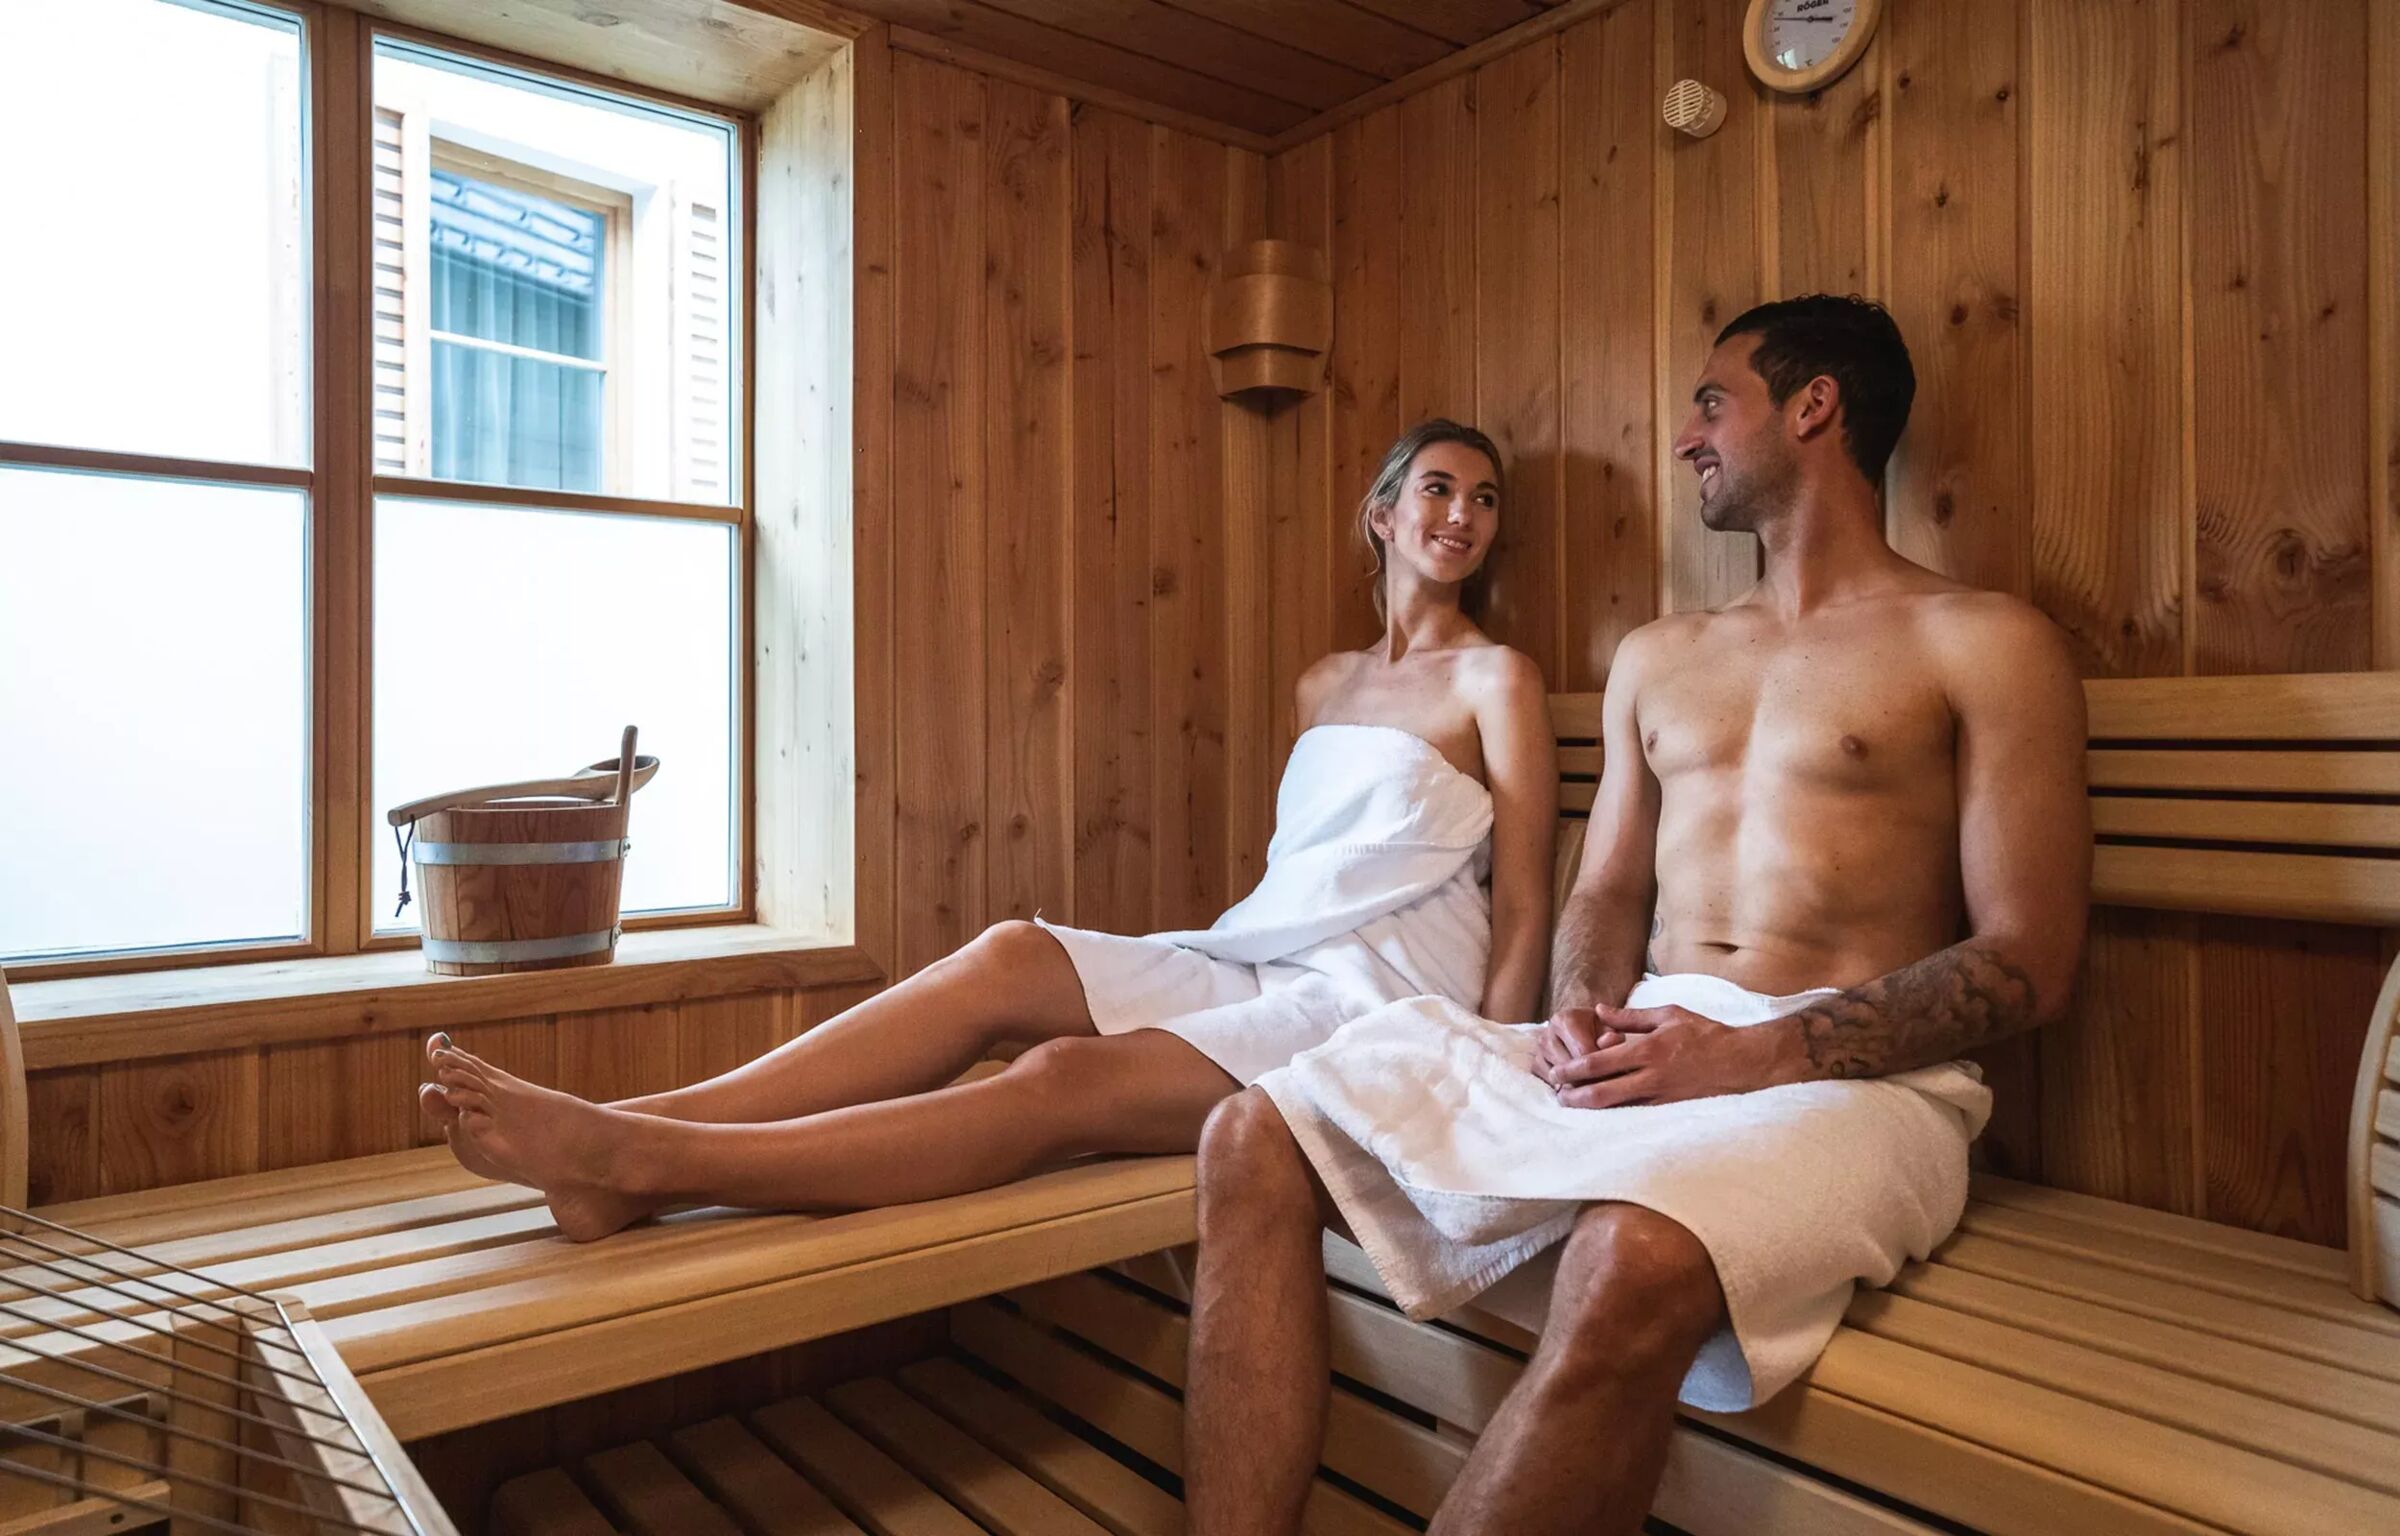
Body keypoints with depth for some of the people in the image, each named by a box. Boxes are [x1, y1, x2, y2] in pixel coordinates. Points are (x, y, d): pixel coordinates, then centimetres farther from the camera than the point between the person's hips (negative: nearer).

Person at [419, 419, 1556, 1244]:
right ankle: (630, 1136, -27)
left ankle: (638, 1163, -35)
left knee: (1062, 1082, -28)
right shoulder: (1324, 685, 20)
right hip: (1257, 962, 6)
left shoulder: (1493, 679, 3)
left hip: (1386, 1005, -5)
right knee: (1009, 958, -20)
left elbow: (1525, 913, -3)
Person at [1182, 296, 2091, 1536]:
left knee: (1633, 1262, -39)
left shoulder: (1984, 644, 3)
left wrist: (1758, 1056, -16)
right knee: (1255, 1140, -13)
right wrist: (1580, 1012, -4)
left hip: (1851, 1074, -5)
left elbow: (2028, 961, -4)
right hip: (1636, 1047, 6)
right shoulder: (1658, 656, 21)